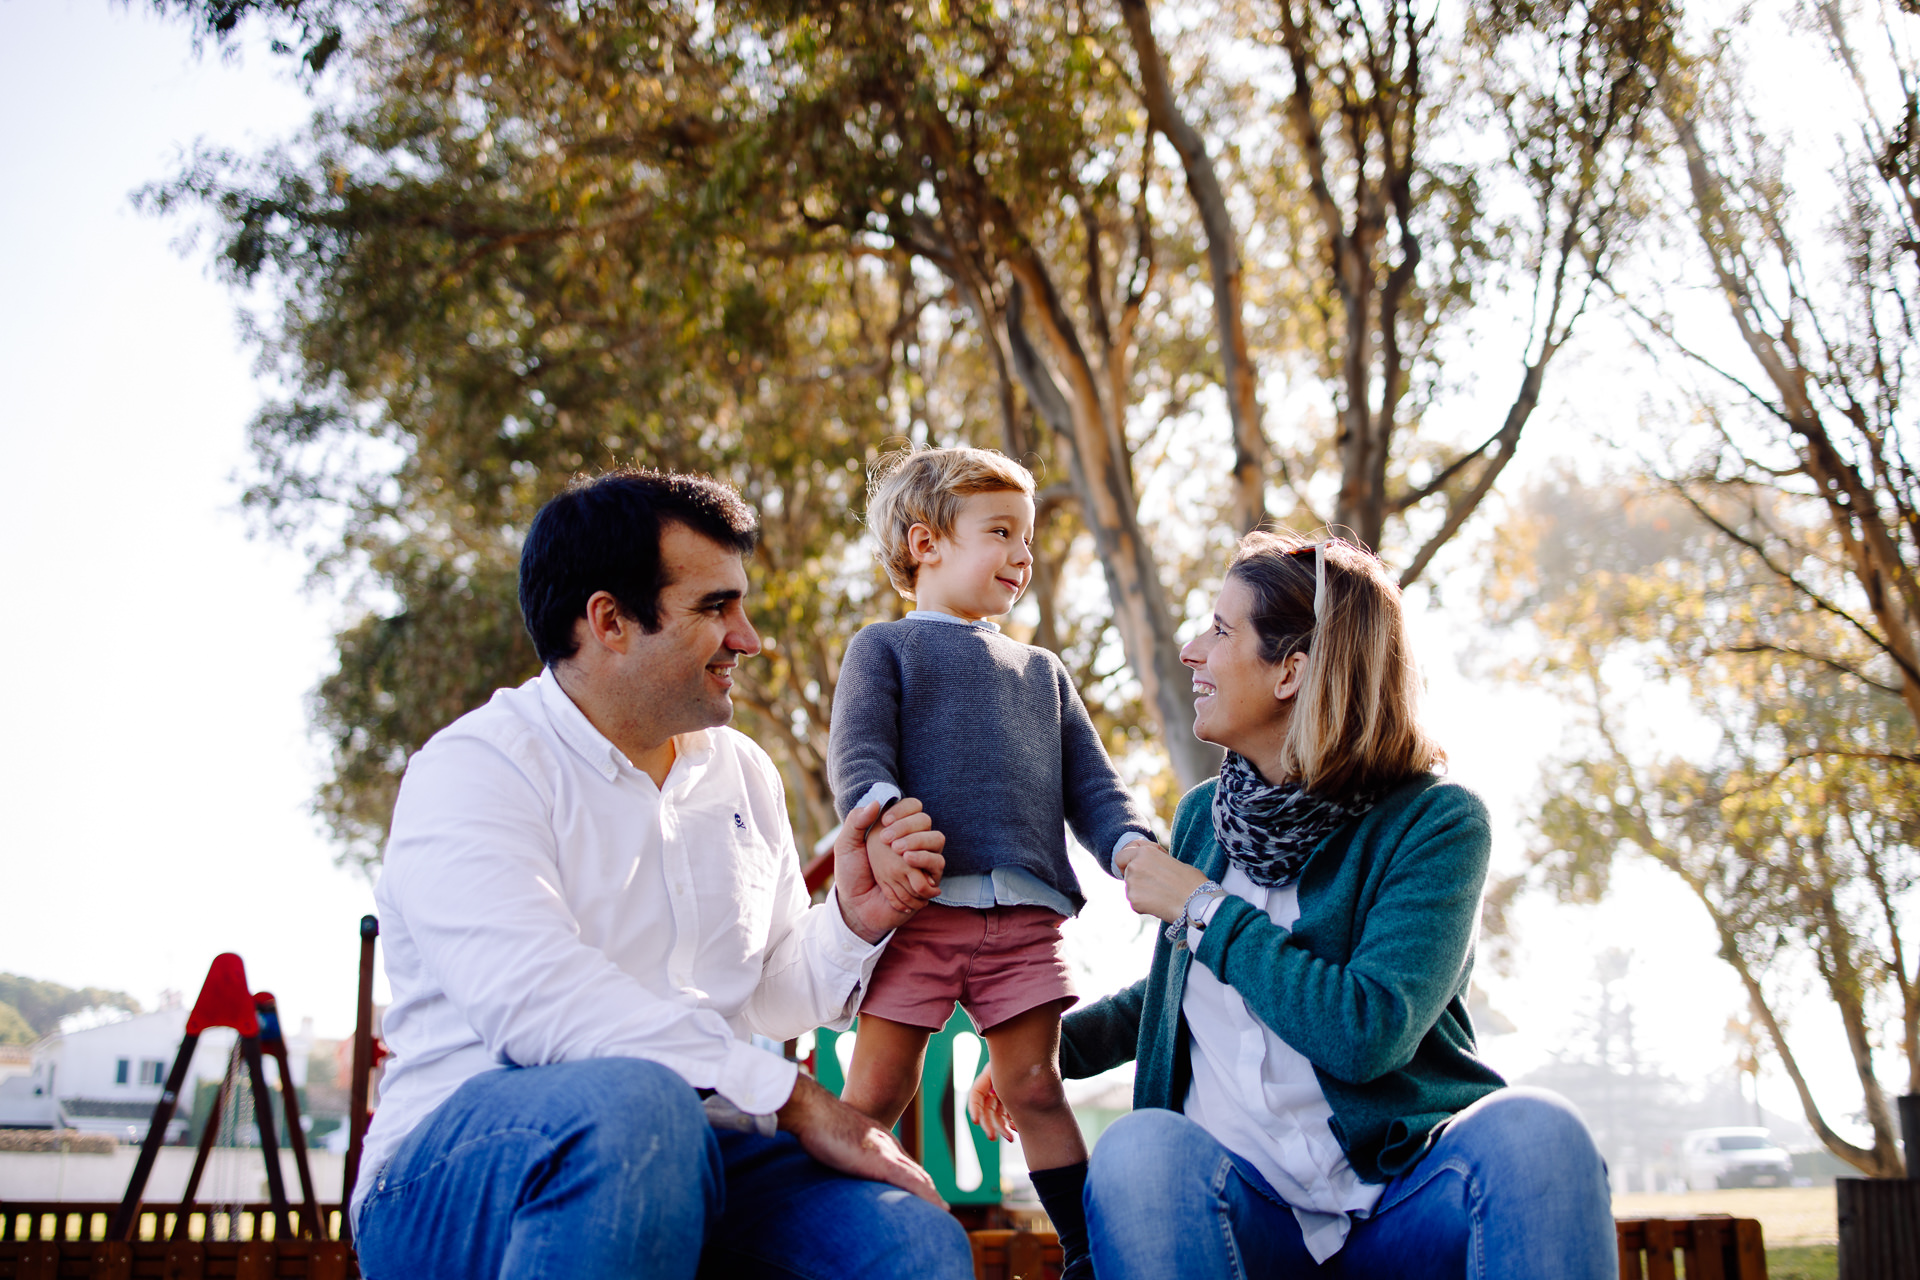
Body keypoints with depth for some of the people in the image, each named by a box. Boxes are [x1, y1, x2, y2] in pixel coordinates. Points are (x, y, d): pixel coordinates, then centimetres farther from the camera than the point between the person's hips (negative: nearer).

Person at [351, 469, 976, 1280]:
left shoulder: (742, 772, 17)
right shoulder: (473, 767, -6)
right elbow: (533, 997, -23)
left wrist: (851, 922, -3)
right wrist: (794, 1099, -23)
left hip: (690, 1153, 5)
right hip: (462, 1178, -4)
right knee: (635, 1103, -38)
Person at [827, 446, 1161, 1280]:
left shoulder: (1042, 672, 26)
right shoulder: (884, 649, 11)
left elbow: (1088, 781, 20)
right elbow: (858, 755, -4)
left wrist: (1132, 848, -2)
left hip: (1024, 910, 4)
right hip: (920, 900, -3)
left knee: (1033, 1087, 5)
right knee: (876, 1092, -1)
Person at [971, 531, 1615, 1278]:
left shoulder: (1435, 822, -5)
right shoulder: (1204, 817, 11)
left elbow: (1369, 1033, -19)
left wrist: (1204, 909, -10)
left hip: (1404, 1197, -3)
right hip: (1246, 1200, 3)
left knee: (1529, 1130, -35)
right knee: (1139, 1150, -32)